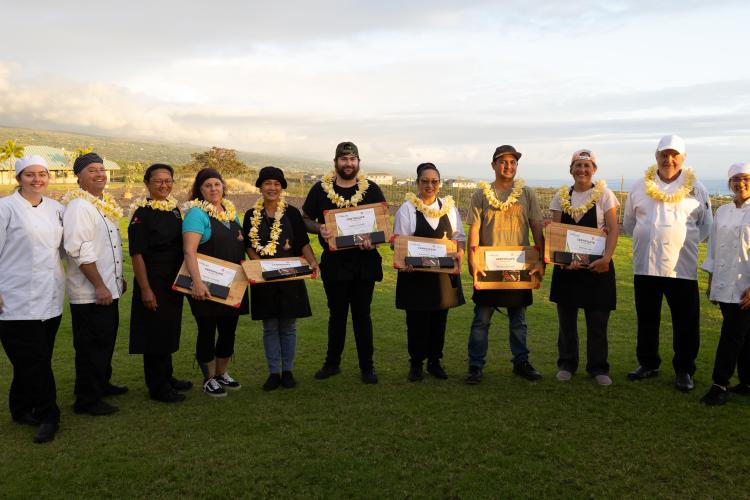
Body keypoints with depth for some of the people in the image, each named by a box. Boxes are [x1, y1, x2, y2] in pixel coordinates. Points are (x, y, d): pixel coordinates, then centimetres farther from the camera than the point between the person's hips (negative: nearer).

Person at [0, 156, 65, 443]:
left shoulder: (56, 209, 10)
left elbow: (64, 247, 19)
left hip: (50, 297, 5)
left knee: (35, 360, 12)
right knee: (34, 360, -3)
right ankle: (48, 415, 6)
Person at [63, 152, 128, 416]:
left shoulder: (104, 204, 13)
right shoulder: (79, 206, -16)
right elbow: (79, 250, -23)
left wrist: (119, 278, 21)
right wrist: (99, 286, -22)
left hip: (108, 289, 9)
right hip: (89, 293, -9)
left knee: (106, 341, 20)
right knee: (91, 346, 0)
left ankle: (102, 384, 37)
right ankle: (87, 400, 12)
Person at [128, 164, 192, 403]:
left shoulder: (174, 209, 7)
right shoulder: (142, 212, -13)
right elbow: (137, 254, -16)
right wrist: (145, 289, -19)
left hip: (174, 282, 7)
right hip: (153, 282, -7)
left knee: (170, 331, 17)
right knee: (155, 333, 3)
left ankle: (166, 377, 32)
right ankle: (157, 387, 15)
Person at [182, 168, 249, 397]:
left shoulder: (230, 210, 10)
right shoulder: (196, 213, -12)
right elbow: (189, 251, -23)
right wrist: (197, 282, -31)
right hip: (207, 286, -7)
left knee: (229, 329, 14)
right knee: (207, 331, 5)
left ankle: (222, 373, 32)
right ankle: (209, 379, 20)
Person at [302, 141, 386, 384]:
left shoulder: (371, 189, 3)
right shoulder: (320, 189, 2)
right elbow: (306, 220, 6)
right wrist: (319, 228, -16)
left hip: (364, 262, 0)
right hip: (334, 262, 0)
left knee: (362, 314, 8)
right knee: (337, 314, 11)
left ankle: (367, 366, 18)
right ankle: (332, 363, 26)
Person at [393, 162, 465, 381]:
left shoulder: (449, 208, 9)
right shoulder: (407, 209, -1)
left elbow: (459, 237, 10)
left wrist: (459, 256, -9)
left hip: (444, 272, 3)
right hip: (416, 273, -3)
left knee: (439, 318, 9)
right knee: (417, 320, 1)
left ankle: (435, 361, 22)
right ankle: (416, 364, 15)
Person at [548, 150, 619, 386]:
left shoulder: (604, 194, 0)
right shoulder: (561, 196, 6)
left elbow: (614, 229, -5)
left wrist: (606, 258, -19)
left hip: (597, 265, -2)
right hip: (566, 264, 2)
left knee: (598, 320, 3)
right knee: (566, 319, 8)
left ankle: (598, 367, 17)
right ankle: (567, 364, 22)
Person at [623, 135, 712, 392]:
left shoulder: (695, 189, 2)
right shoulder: (640, 186, 6)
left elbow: (705, 227, 9)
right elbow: (628, 223, 15)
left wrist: (683, 242, 3)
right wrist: (647, 240, 9)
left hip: (682, 267, -2)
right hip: (645, 266, 2)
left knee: (686, 324, 4)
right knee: (647, 320, 13)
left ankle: (684, 370, 19)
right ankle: (648, 363, 28)